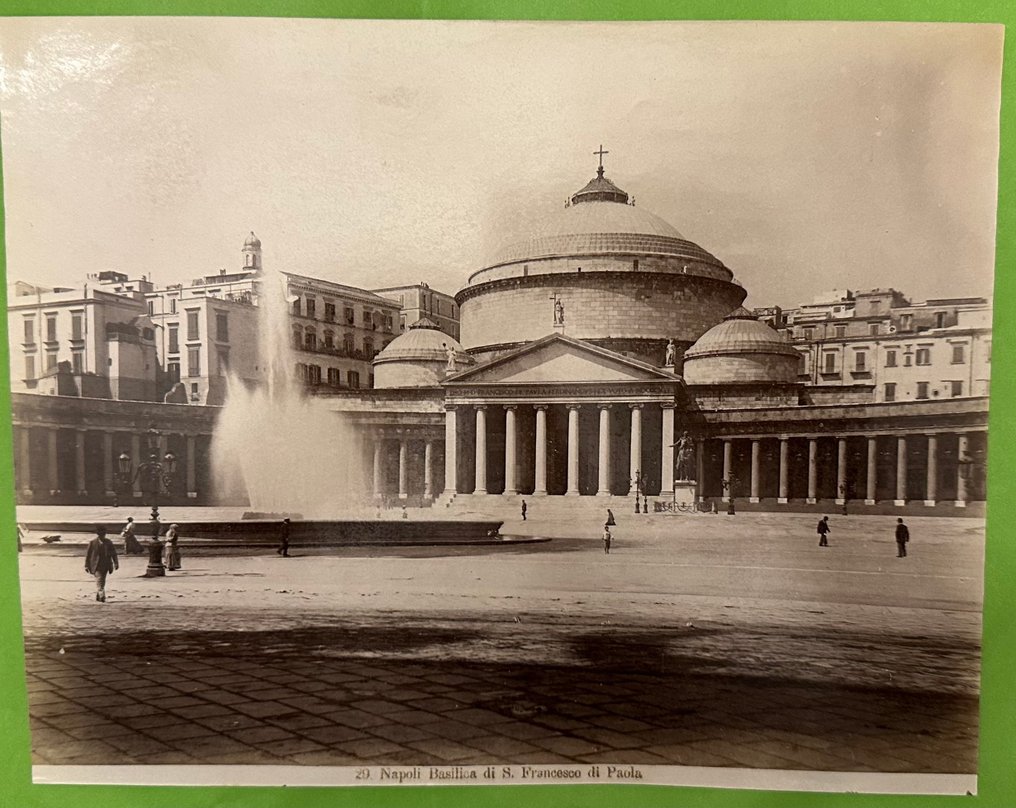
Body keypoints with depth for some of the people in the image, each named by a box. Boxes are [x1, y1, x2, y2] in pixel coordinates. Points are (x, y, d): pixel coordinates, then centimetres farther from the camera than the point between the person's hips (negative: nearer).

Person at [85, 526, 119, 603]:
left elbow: (113, 553, 6)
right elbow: (88, 555, 2)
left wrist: (116, 563, -2)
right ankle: (102, 596, -24)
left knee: (102, 581, 10)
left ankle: (98, 596, 24)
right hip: (96, 566, -3)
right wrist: (87, 566, 0)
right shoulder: (92, 543, -2)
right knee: (99, 580, -16)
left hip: (105, 566, 4)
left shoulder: (108, 543, 5)